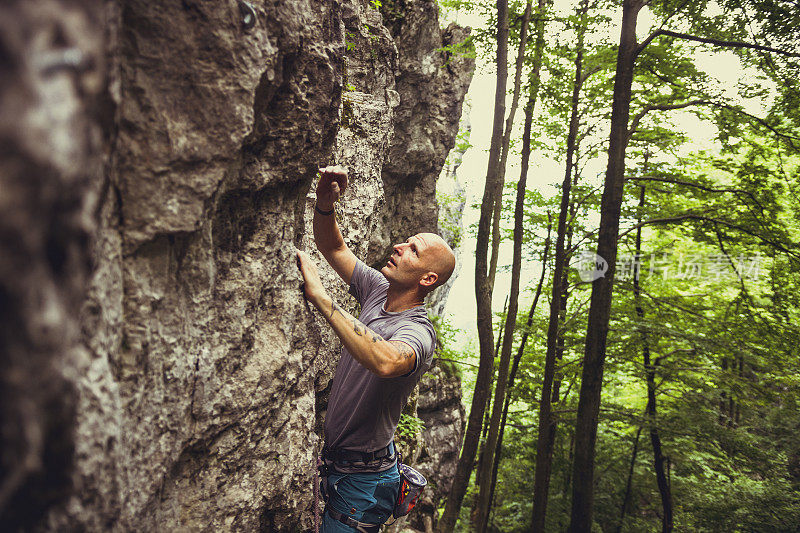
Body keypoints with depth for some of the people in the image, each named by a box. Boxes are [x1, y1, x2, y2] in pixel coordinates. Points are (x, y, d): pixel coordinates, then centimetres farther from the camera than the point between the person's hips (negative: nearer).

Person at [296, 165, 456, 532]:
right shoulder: (380, 291, -2)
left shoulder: (418, 332, -26)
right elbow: (332, 247, 4)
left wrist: (320, 297, -45)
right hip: (330, 459, 8)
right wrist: (325, 204, -17)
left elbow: (385, 361, -50)